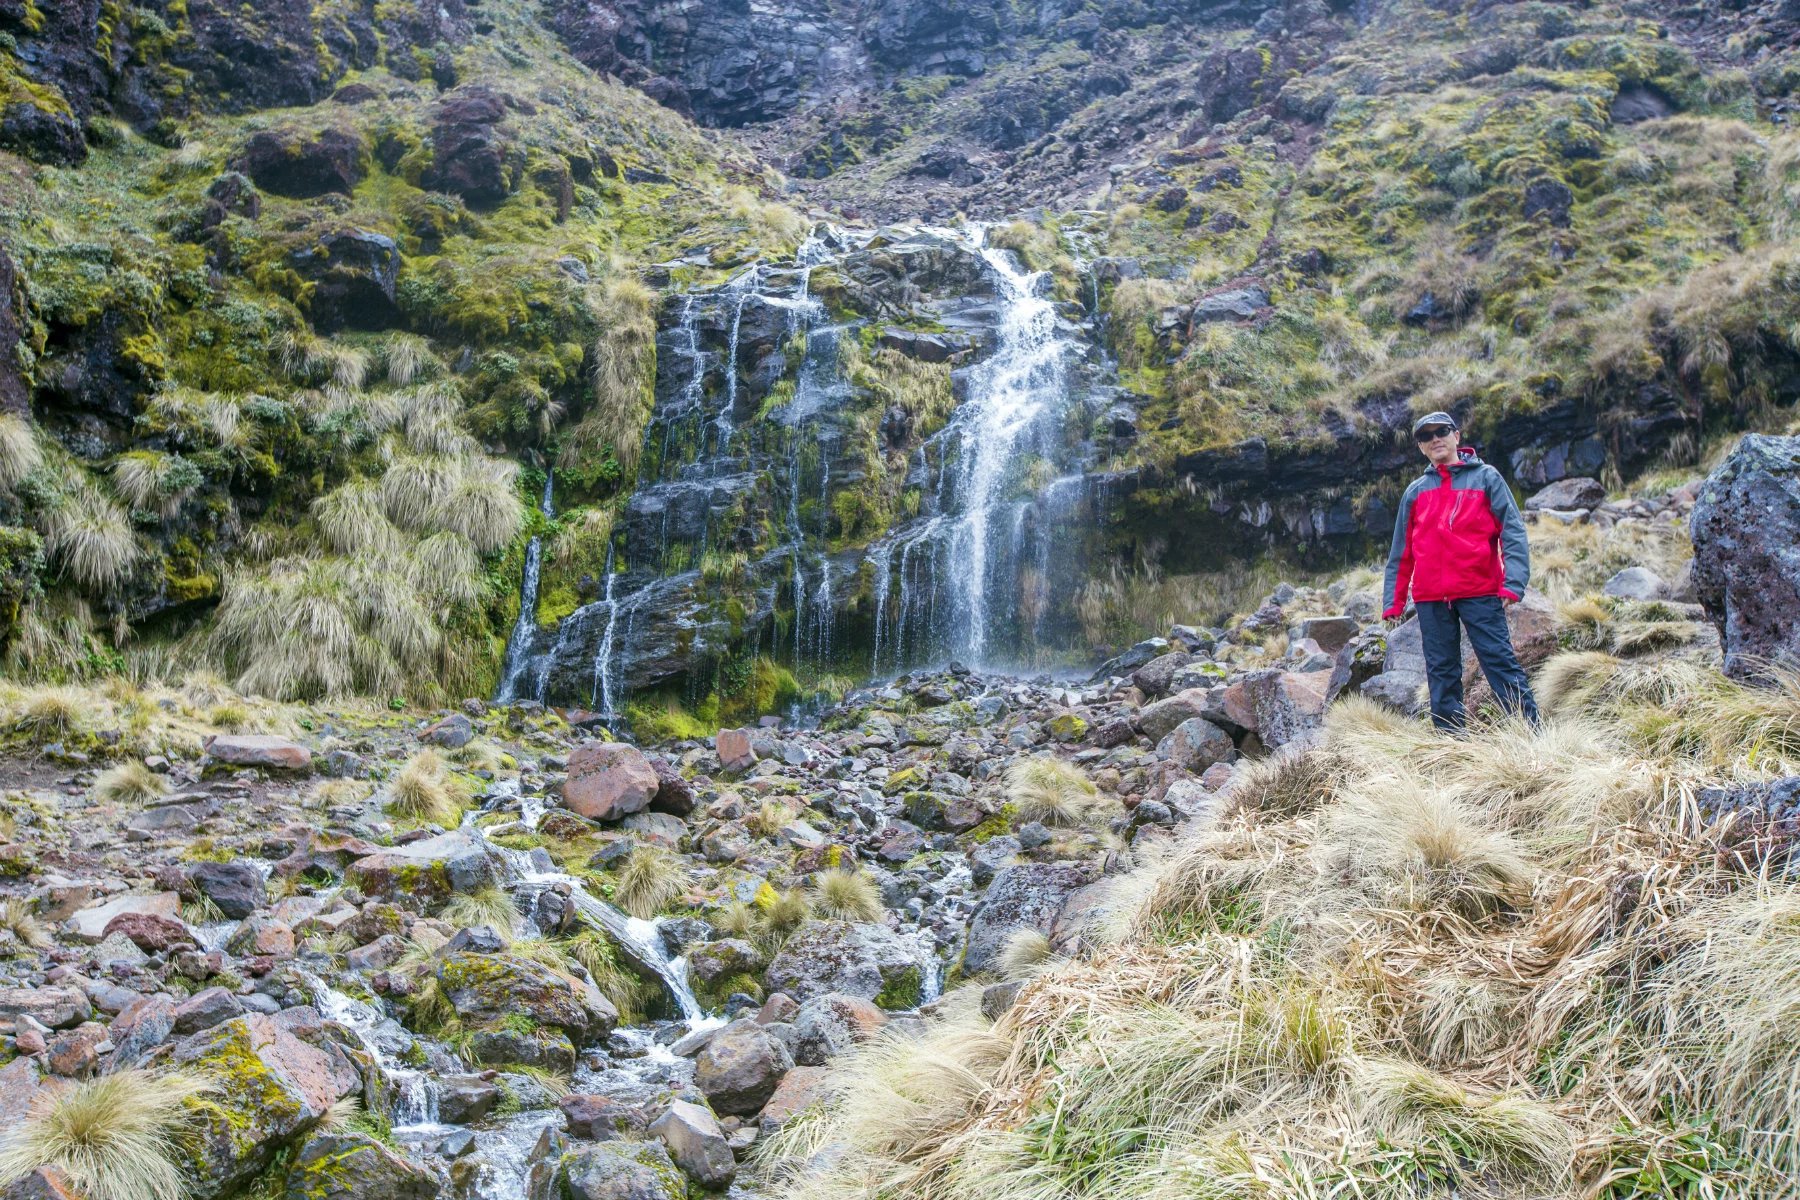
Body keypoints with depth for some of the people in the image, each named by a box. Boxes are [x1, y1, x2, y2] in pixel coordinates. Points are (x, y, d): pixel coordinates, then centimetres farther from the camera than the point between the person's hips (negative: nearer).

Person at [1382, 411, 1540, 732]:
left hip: (1480, 591, -3)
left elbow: (1513, 531, -2)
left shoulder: (1485, 477, 6)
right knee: (1441, 673, 4)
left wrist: (1513, 582, -15)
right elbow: (1401, 551, 17)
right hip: (1430, 598, 4)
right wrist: (1394, 601, 11)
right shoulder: (1415, 491, 15)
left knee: (1501, 663, -8)